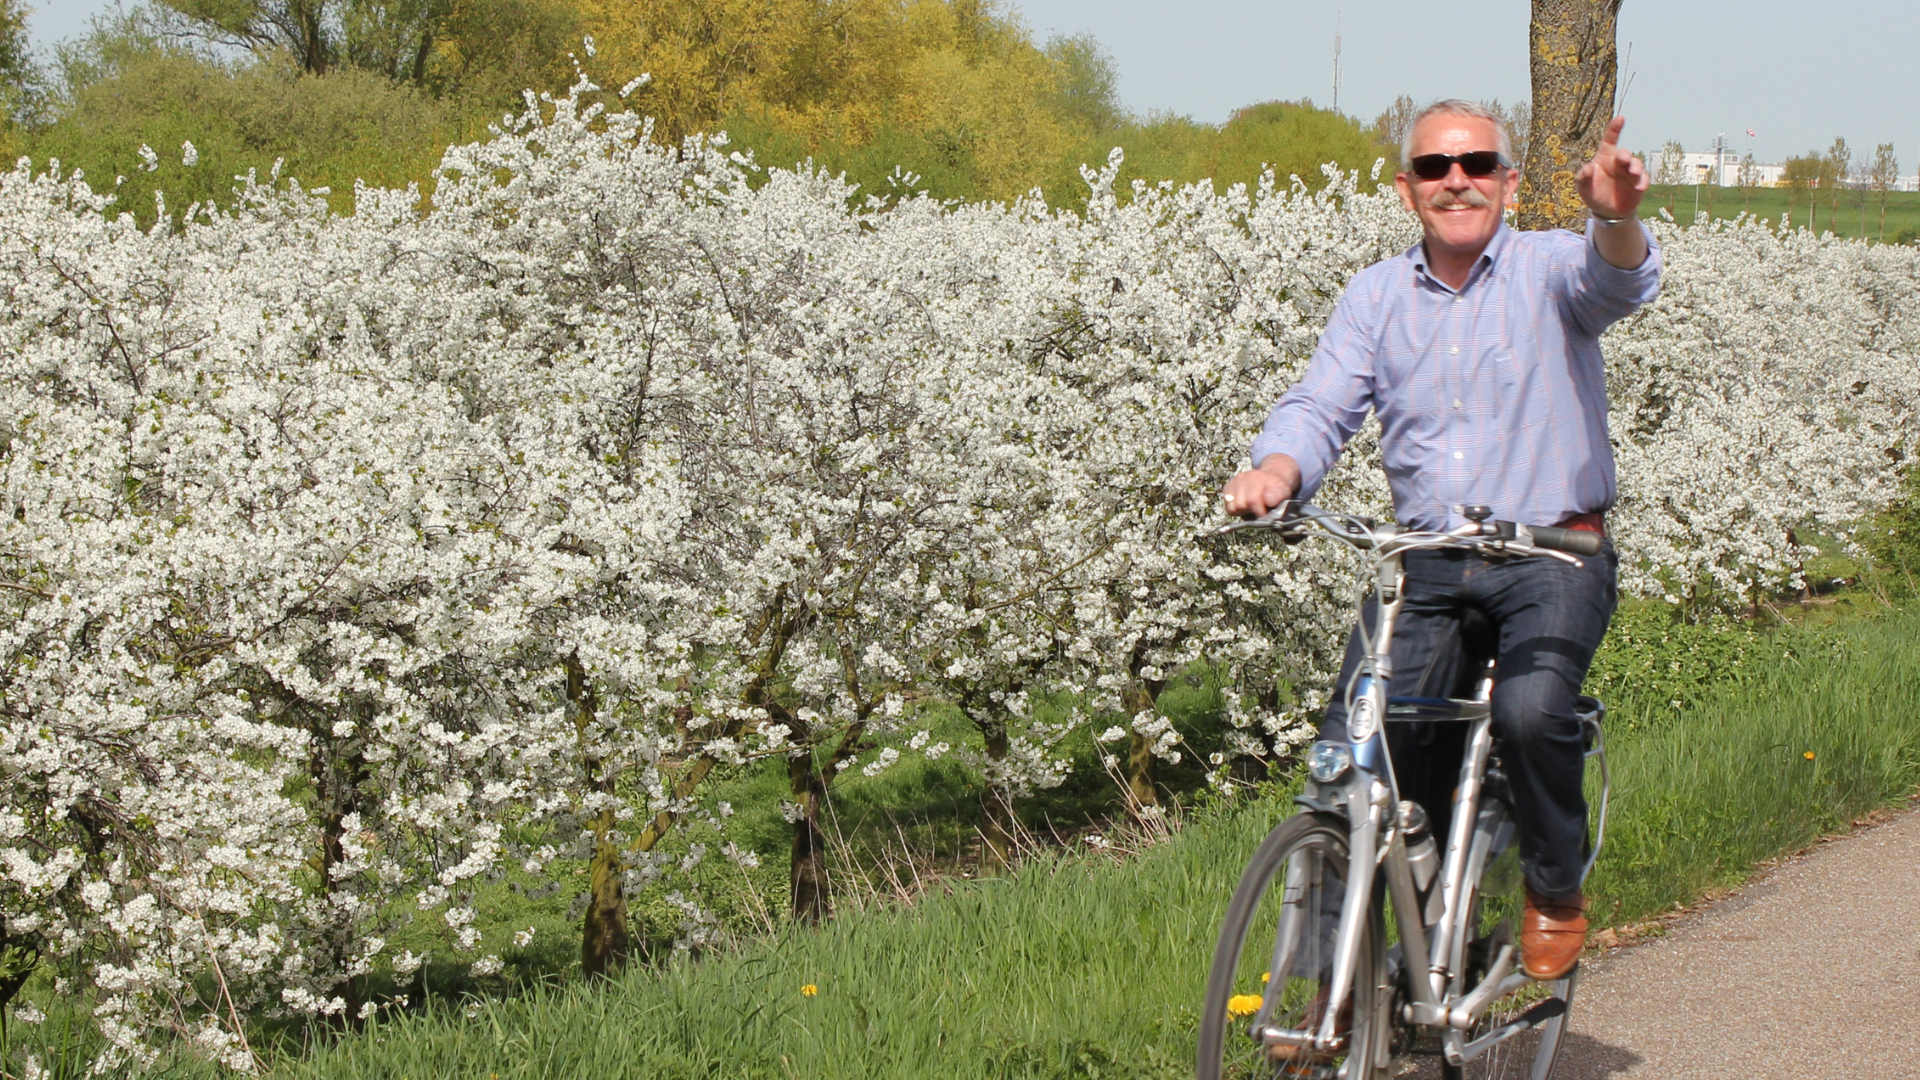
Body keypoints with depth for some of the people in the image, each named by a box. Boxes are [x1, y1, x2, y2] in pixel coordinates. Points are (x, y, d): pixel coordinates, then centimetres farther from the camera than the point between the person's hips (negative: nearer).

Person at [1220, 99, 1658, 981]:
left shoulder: (1551, 268, 0)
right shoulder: (1376, 296, 10)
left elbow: (1618, 282, -22)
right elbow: (1321, 404, 0)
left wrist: (1616, 216, -46)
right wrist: (1277, 470, -23)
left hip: (1551, 555, -3)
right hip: (1426, 563, 3)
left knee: (1530, 709, -30)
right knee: (1349, 748, -13)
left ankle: (1557, 891, 0)